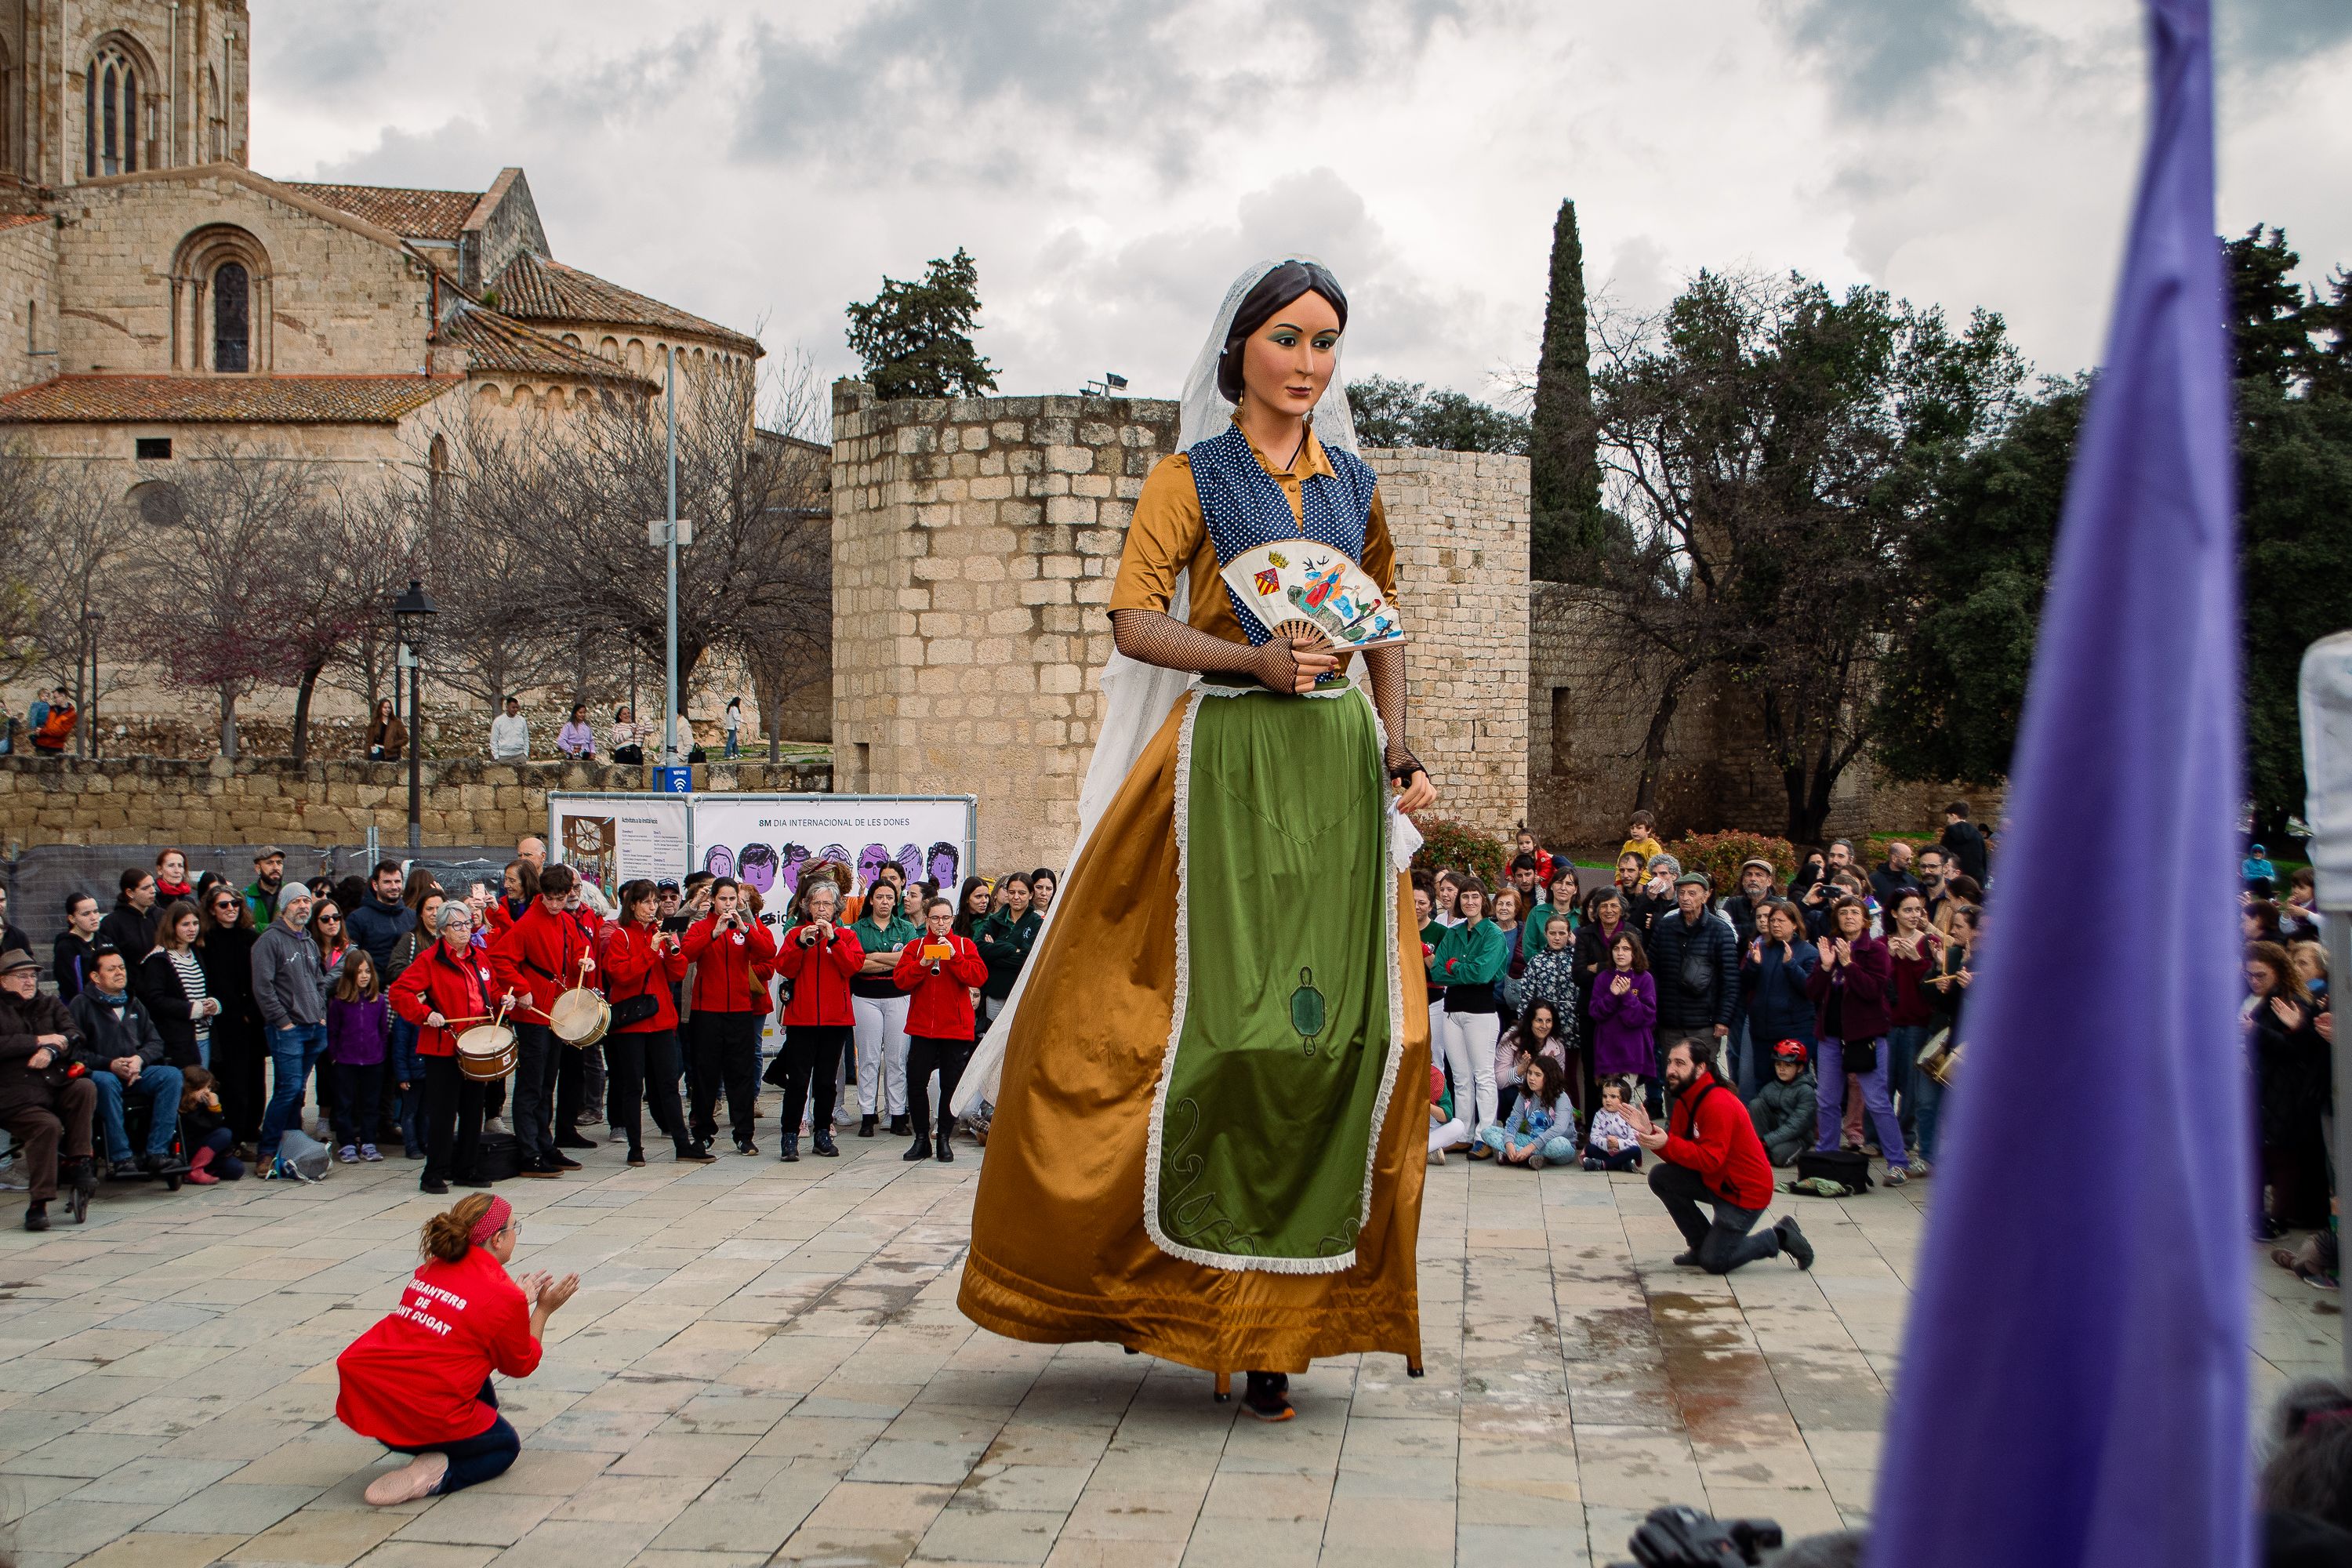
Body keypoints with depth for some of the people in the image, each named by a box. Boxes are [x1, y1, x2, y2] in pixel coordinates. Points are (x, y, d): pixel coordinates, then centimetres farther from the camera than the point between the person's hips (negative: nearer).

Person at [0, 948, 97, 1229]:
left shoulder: (50, 1005, 21)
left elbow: (74, 1034, 6)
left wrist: (51, 1050, -15)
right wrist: (40, 1041, -10)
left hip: (55, 1087, 4)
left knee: (85, 1088, -27)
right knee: (48, 1125, -29)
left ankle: (77, 1162, -19)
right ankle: (38, 1203, -24)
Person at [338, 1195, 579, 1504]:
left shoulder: (429, 1270, 11)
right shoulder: (504, 1296, -8)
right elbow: (521, 1365, 8)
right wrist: (542, 1310, 18)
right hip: (427, 1418, -7)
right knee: (505, 1445, 20)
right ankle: (436, 1476, -6)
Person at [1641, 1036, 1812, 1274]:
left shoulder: (1719, 1105, -24)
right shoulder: (1686, 1101, 4)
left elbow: (1710, 1160, -28)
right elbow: (1676, 1157, -1)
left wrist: (1667, 1143, -31)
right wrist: (1652, 1136, -18)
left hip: (1745, 1192, -9)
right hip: (1714, 1181, 9)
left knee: (1714, 1262, -9)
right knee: (1660, 1178, -7)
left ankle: (1779, 1237, 12)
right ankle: (1702, 1245, 7)